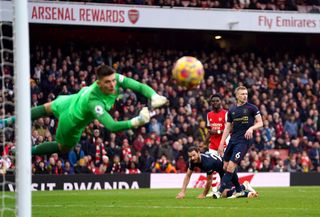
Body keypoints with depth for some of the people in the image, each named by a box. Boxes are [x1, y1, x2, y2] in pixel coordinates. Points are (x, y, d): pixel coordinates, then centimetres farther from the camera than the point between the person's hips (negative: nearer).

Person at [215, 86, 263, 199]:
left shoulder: (251, 108, 0)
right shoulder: (231, 110, 12)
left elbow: (260, 123, 2)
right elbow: (228, 127, 15)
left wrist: (251, 128, -18)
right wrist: (222, 143, 8)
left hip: (244, 140, -6)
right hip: (233, 140, 6)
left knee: (231, 167, -14)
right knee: (225, 167, 5)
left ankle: (220, 191, -9)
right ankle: (239, 190, 18)